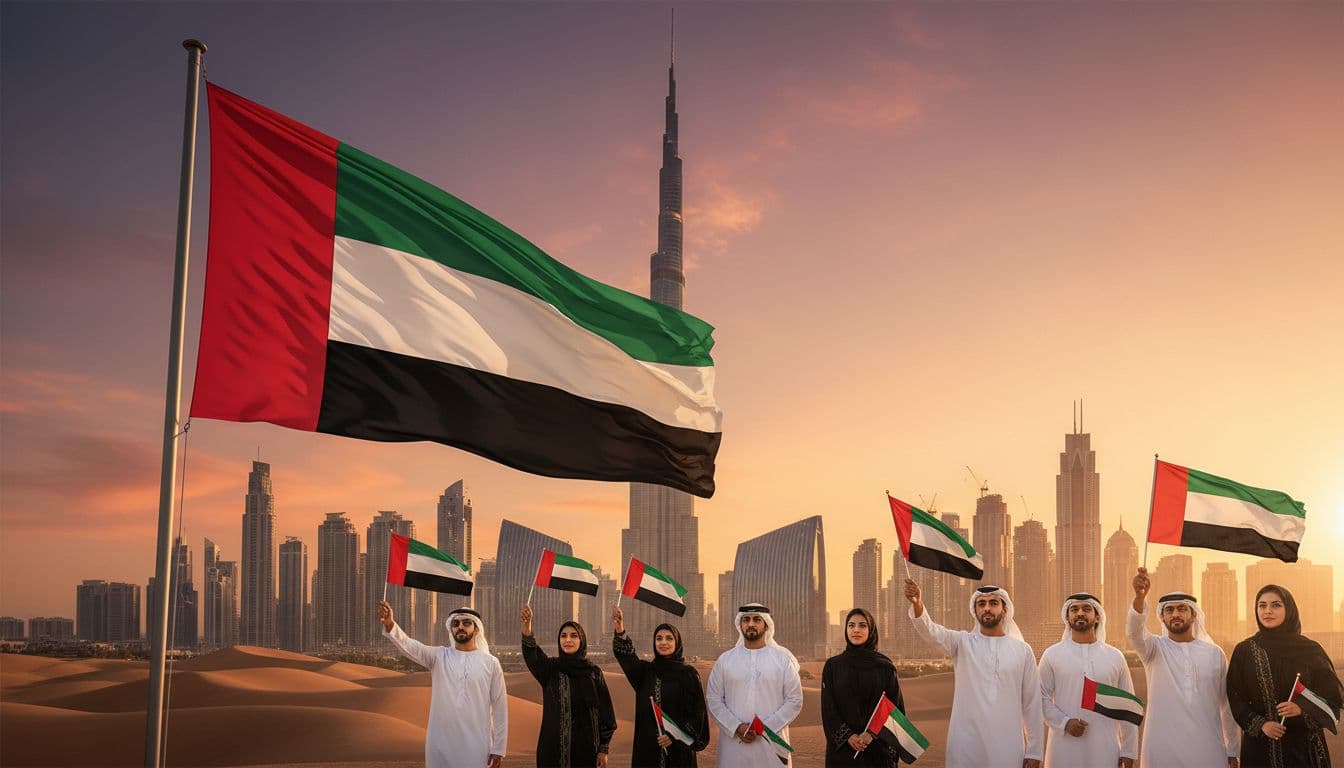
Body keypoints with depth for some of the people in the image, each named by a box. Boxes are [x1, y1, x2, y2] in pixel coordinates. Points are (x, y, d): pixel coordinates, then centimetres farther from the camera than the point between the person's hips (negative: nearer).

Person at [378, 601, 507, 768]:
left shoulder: (490, 663, 2)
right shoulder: (439, 656, 4)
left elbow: (499, 707, 2)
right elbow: (409, 645, -13)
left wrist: (498, 749, -1)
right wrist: (389, 624, -32)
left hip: (476, 746, -1)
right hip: (440, 745, 1)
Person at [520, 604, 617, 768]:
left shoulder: (594, 672, 4)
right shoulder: (550, 668, 2)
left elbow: (605, 710, 5)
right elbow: (532, 655, -20)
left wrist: (603, 749, -1)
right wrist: (526, 625, -38)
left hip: (585, 746, 0)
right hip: (553, 747, 0)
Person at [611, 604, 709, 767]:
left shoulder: (689, 674, 1)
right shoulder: (645, 671, 7)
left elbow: (698, 712, -2)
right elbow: (628, 657, -14)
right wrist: (620, 632, -33)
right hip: (647, 747, 2)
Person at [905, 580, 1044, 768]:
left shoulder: (1023, 650, 5)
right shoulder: (962, 642, 2)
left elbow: (1032, 704, 7)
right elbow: (931, 632, -18)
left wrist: (1034, 752, 4)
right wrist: (918, 606, -39)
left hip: (1008, 745, 1)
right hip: (965, 745, -1)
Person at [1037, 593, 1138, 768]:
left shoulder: (1115, 656, 7)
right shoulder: (1052, 655, 3)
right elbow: (1042, 697, 2)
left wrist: (1128, 751, 5)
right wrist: (1064, 722, -13)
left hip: (1105, 749, 1)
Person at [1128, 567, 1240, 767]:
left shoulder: (1215, 653, 7)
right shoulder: (1154, 648, 2)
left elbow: (1227, 706, 11)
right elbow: (1134, 632, -21)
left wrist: (1232, 751, 10)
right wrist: (1140, 596, -39)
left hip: (1208, 752, 1)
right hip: (1162, 751, -1)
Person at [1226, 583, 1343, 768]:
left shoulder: (1310, 650, 0)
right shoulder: (1244, 651, 1)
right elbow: (1235, 698, 1)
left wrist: (1303, 709, -17)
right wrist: (1260, 724, -14)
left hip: (1305, 746, 0)